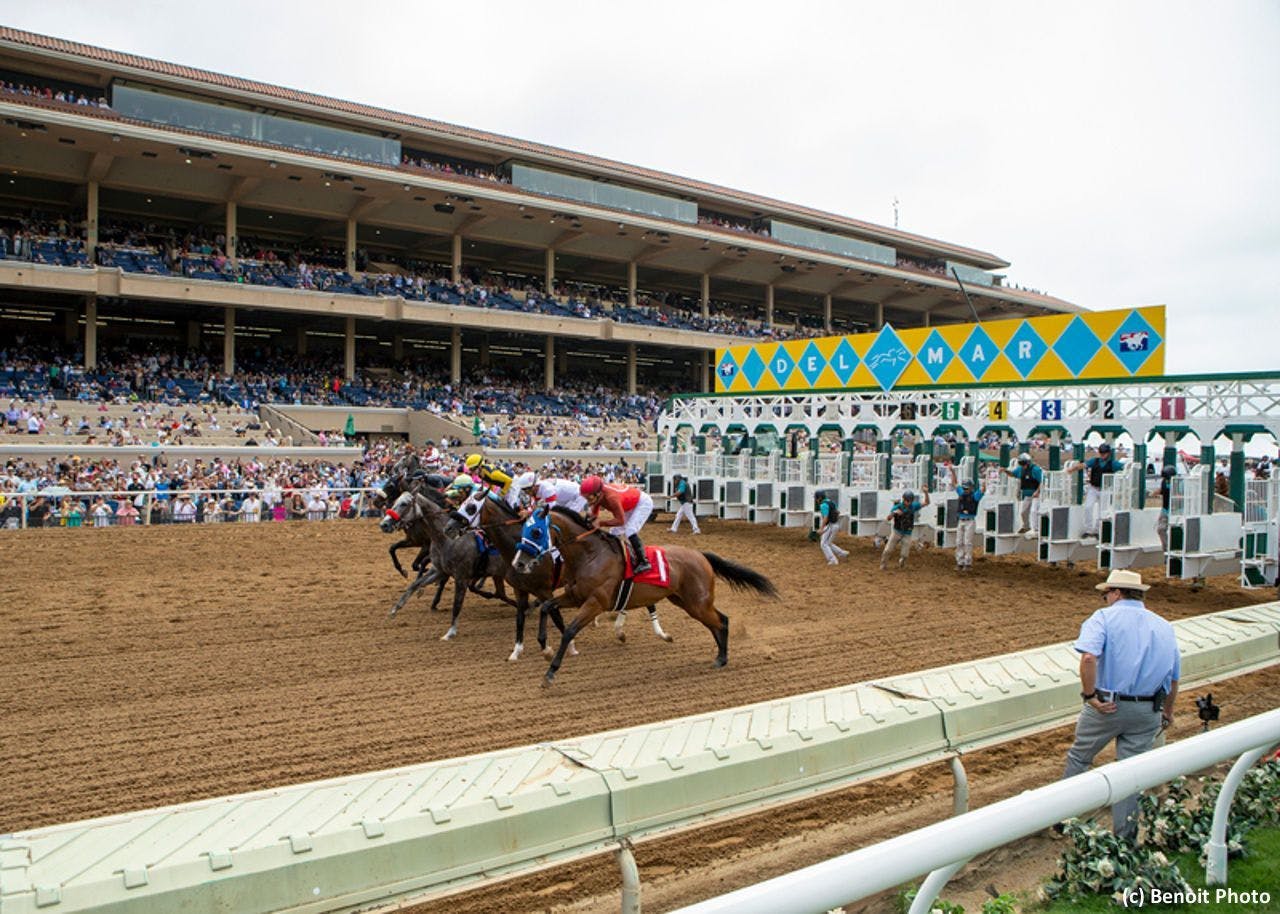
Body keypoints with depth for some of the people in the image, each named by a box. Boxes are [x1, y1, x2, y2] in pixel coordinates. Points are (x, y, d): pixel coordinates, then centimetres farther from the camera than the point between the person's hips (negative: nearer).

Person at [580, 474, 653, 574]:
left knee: (629, 530, -23)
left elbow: (620, 521, -37)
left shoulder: (611, 497, -42)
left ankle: (643, 562, -14)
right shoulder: (598, 495, -18)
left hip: (643, 502, -9)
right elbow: (594, 515, -5)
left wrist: (601, 523, -39)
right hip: (629, 505, 9)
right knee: (615, 532, 9)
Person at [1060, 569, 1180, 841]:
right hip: (1148, 711, 4)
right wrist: (1168, 712, 29)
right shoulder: (1164, 626, 10)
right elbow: (1174, 678, 17)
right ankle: (1124, 836, 18)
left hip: (1106, 706, -4)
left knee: (1079, 757, 15)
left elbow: (1088, 658, -26)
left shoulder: (1104, 617, -8)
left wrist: (1090, 695, -17)